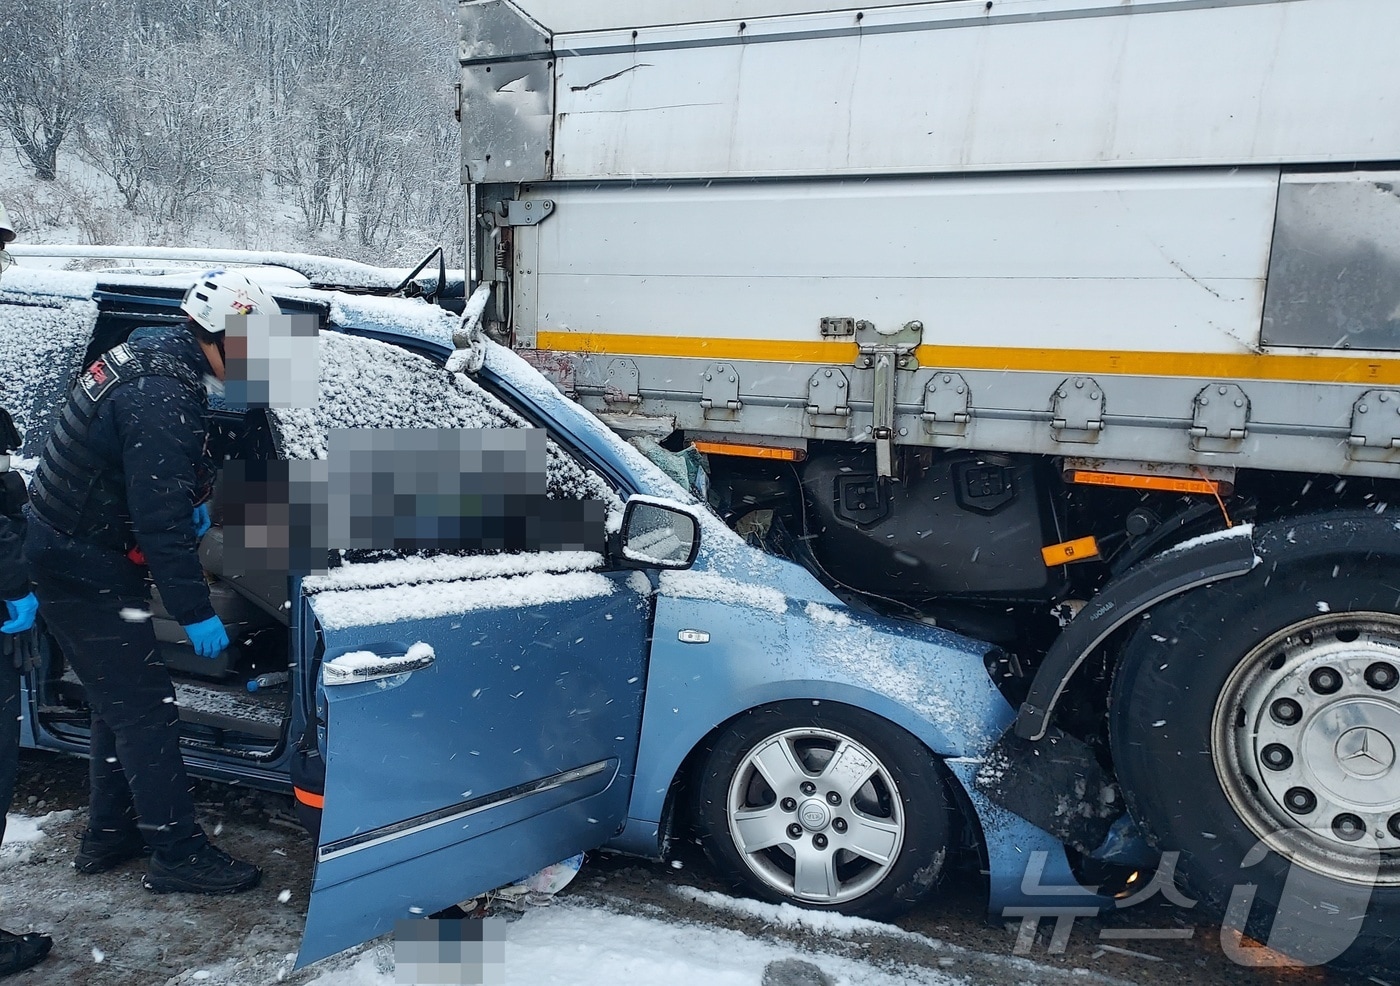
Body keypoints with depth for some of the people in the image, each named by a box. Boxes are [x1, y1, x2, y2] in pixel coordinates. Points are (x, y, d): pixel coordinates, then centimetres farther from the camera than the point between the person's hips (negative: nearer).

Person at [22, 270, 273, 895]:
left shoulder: (154, 354, 5)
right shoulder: (163, 398, -27)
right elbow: (161, 520, -29)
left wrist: (194, 494, 11)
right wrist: (196, 613, -25)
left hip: (66, 554, 11)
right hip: (84, 570, -11)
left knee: (120, 701, 19)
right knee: (145, 709, -4)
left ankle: (109, 835, 31)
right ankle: (178, 855, 6)